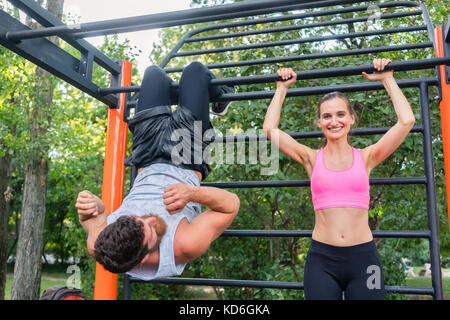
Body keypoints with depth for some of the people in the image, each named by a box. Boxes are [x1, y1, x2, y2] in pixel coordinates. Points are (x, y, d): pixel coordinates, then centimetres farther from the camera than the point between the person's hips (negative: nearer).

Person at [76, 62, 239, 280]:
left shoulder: (99, 245, -32)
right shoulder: (186, 245, -40)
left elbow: (94, 216, -11)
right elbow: (232, 205, -29)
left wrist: (88, 202, -36)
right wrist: (192, 193, -49)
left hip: (149, 166, 3)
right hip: (187, 168, -2)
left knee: (153, 72, 14)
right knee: (194, 69, 5)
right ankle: (221, 97, 46)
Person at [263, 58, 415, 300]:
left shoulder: (365, 157, 4)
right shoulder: (312, 159, 4)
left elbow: (406, 121, -2)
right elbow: (270, 129, -1)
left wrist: (387, 80, 8)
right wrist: (282, 88, 10)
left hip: (363, 257, 1)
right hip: (321, 258, 0)